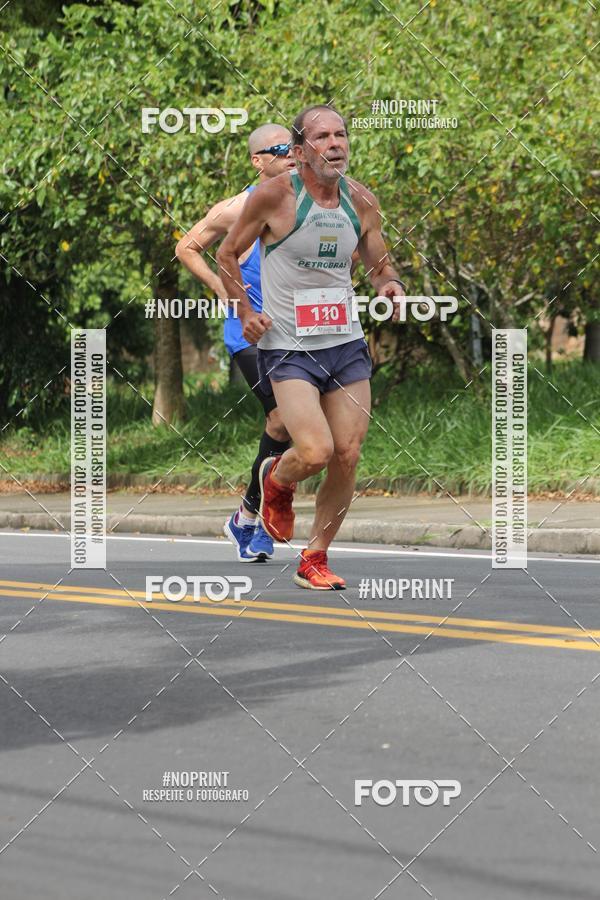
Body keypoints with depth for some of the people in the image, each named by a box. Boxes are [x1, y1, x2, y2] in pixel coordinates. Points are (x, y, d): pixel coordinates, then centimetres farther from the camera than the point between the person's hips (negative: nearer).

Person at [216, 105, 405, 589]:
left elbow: (378, 262, 17)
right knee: (315, 452, -20)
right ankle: (276, 479, 18)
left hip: (347, 344, 5)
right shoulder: (275, 195, -10)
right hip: (288, 348, -5)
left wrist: (389, 284, -5)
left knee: (348, 458, 1)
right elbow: (227, 254, 2)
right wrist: (245, 312, -7)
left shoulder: (362, 200, 2)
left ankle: (315, 560, 19)